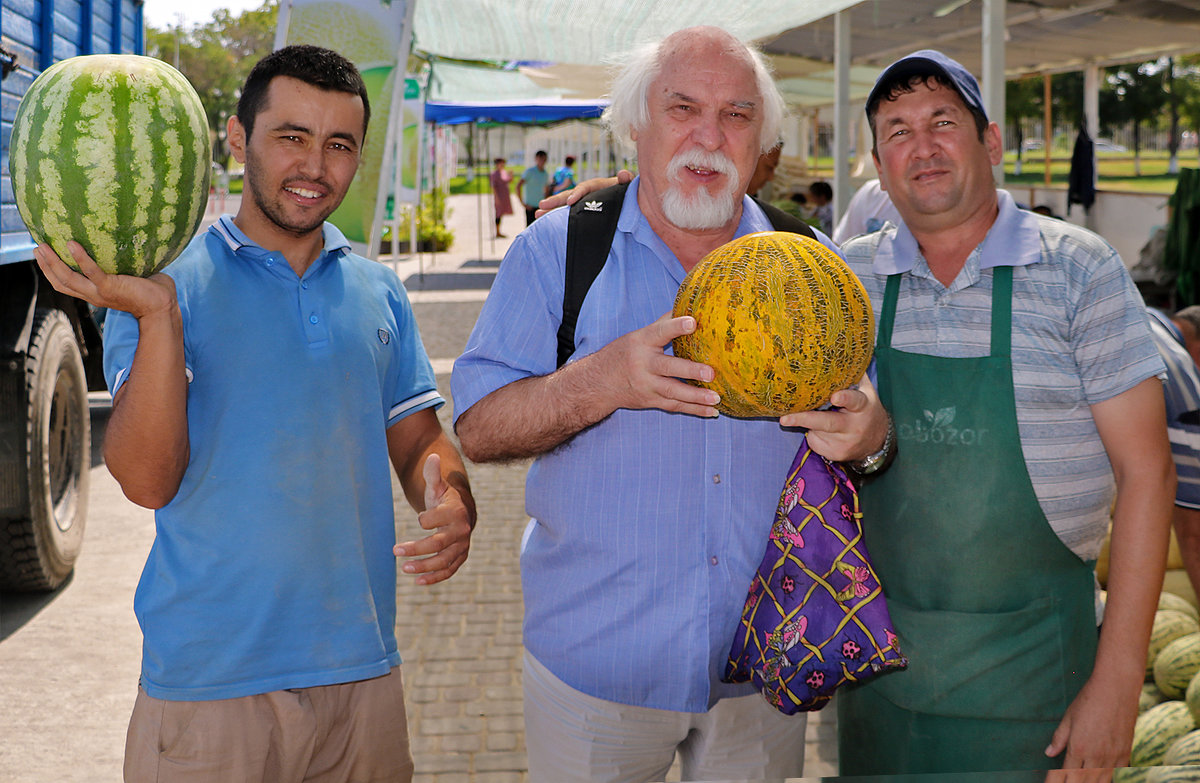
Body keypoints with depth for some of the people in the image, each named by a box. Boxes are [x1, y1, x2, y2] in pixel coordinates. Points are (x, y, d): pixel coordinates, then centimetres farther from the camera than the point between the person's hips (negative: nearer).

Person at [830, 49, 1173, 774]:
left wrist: (1119, 680, -11)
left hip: (1029, 655, -3)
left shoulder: (1078, 270, -7)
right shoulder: (849, 279, 2)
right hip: (880, 651, 3)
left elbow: (1146, 473, -8)